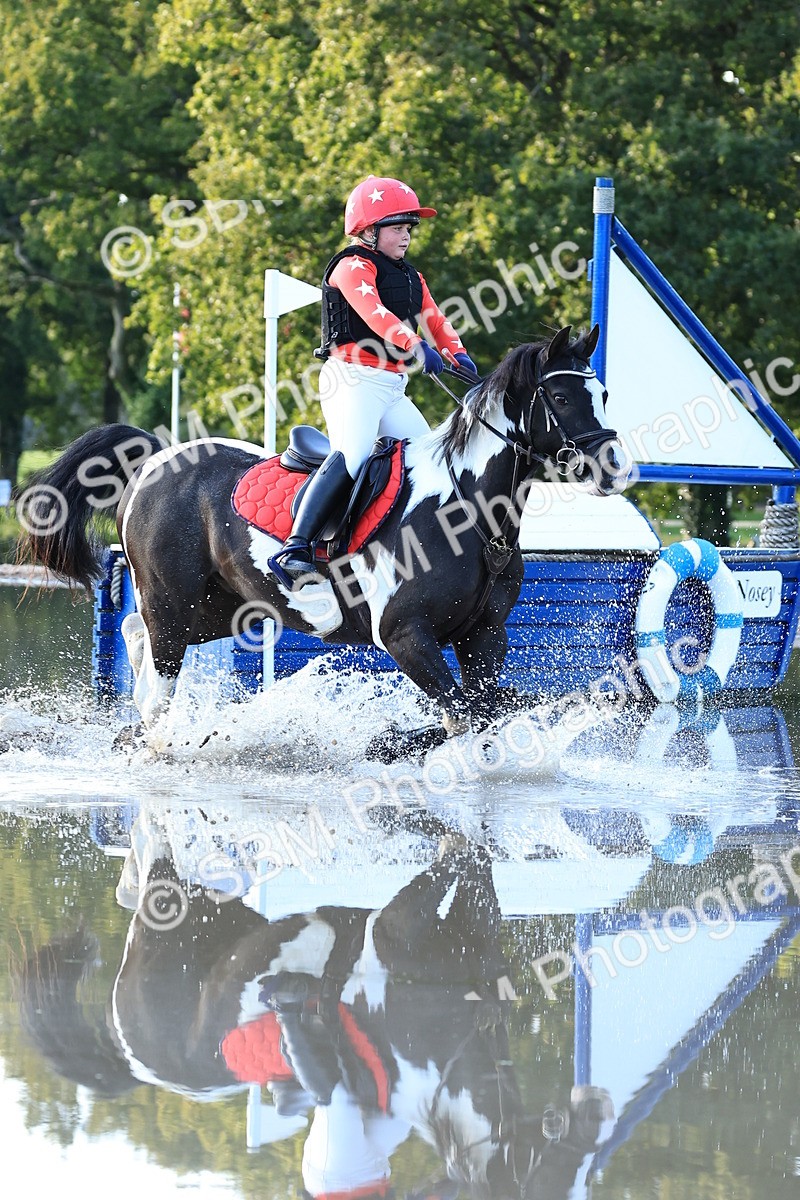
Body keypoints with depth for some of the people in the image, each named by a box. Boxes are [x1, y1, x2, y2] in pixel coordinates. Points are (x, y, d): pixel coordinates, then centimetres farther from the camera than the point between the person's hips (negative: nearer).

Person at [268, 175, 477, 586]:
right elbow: (372, 310, -25)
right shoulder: (354, 267, -7)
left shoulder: (410, 277, 21)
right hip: (352, 379, -9)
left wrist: (457, 352, -10)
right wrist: (414, 344, -39)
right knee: (352, 457, -26)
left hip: (393, 387, 9)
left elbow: (434, 319, 11)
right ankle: (296, 548, -32)